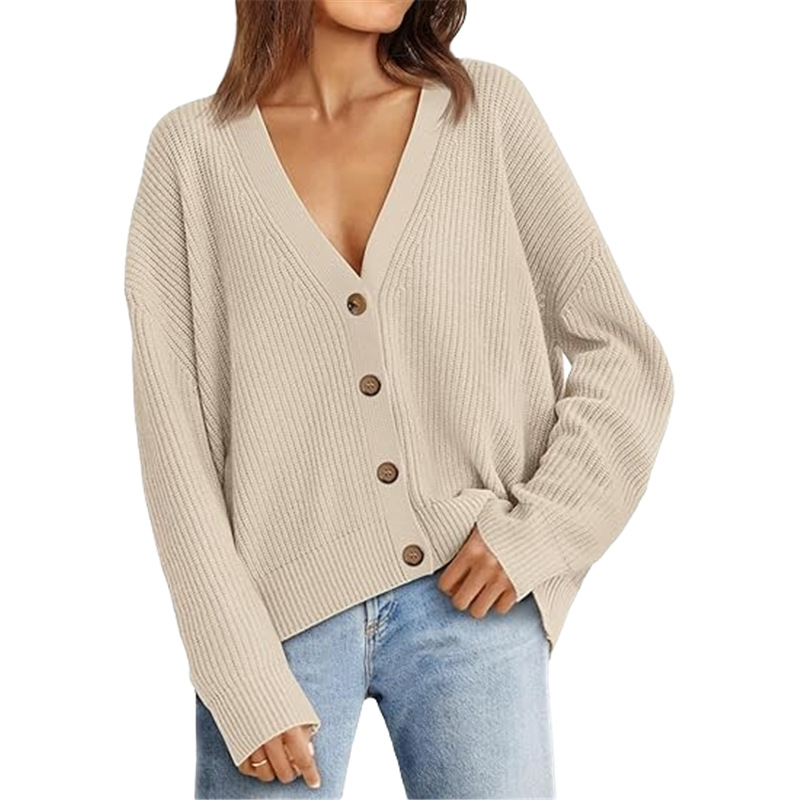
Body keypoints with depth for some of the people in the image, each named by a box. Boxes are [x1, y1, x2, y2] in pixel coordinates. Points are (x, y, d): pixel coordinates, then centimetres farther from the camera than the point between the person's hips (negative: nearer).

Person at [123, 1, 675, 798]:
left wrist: (537, 532, -6)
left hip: (470, 604, 1)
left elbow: (625, 357, 5)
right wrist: (244, 682, -9)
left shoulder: (490, 108, 1)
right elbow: (174, 433, -4)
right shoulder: (193, 149, 0)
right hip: (281, 613, 0)